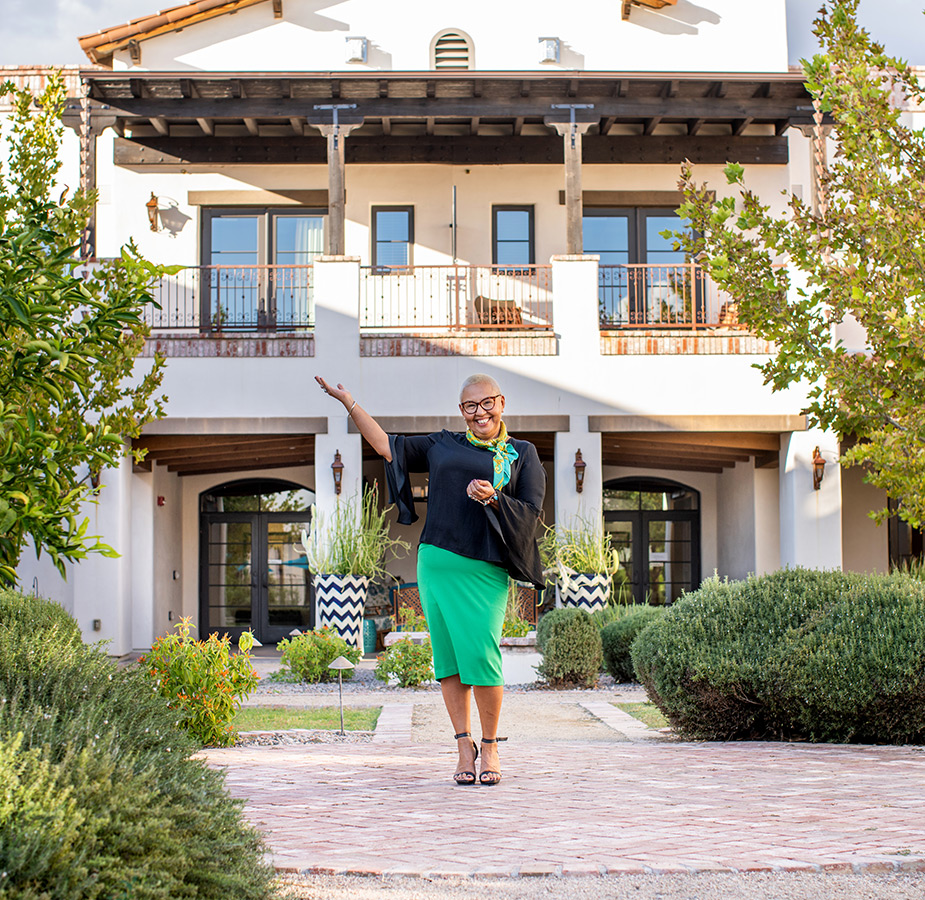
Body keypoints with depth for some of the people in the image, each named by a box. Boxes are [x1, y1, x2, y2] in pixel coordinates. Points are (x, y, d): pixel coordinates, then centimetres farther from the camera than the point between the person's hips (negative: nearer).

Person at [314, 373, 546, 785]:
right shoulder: (442, 446, 15)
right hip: (437, 563, 3)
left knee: (479, 654, -12)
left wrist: (494, 499, -16)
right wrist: (349, 402, 15)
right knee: (448, 657, 1)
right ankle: (464, 747, 9)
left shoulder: (523, 455, 10)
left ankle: (490, 747, 3)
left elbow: (530, 514, 2)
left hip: (485, 570, -3)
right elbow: (387, 446, 18)